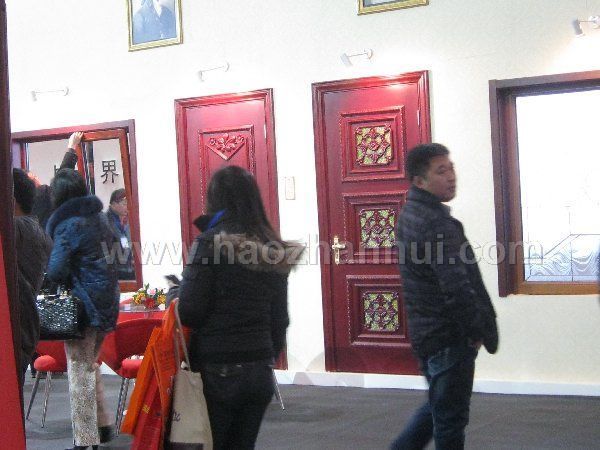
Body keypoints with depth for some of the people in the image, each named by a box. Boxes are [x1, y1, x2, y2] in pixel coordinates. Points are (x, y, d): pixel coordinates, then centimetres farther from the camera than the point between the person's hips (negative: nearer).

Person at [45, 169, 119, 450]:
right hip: (107, 300, 8)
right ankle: (102, 425, 29)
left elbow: (56, 271, -19)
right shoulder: (99, 217, 9)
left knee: (80, 369, -2)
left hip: (83, 303, -8)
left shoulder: (67, 225, -14)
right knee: (89, 364, 22)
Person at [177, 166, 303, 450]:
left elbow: (189, 312, -14)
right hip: (260, 370, 5)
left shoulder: (210, 243, -11)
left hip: (217, 371, -5)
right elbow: (280, 319, 10)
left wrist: (178, 290, 6)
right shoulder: (274, 250, 5)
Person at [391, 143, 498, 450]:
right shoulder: (436, 223, -21)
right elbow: (457, 289, -25)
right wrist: (480, 332, -12)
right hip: (449, 336, -9)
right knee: (451, 416, 2)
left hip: (425, 332, 9)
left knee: (438, 406, 24)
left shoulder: (410, 213, 11)